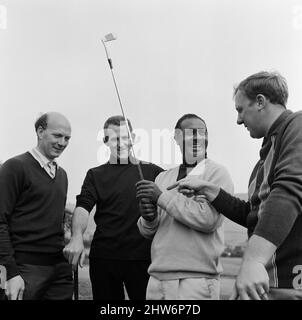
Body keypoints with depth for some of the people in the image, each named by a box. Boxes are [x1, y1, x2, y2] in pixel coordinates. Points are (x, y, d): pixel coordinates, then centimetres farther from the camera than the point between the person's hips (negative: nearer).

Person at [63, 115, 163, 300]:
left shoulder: (152, 172, 8)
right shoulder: (96, 175, 9)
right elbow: (83, 208, -6)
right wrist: (77, 237, -24)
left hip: (142, 257, -1)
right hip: (104, 257, 1)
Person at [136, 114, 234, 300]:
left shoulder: (217, 173, -3)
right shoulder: (163, 177, 12)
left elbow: (208, 219, -18)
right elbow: (147, 232, 15)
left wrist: (162, 197, -15)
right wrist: (149, 219, -8)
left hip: (197, 279, -5)